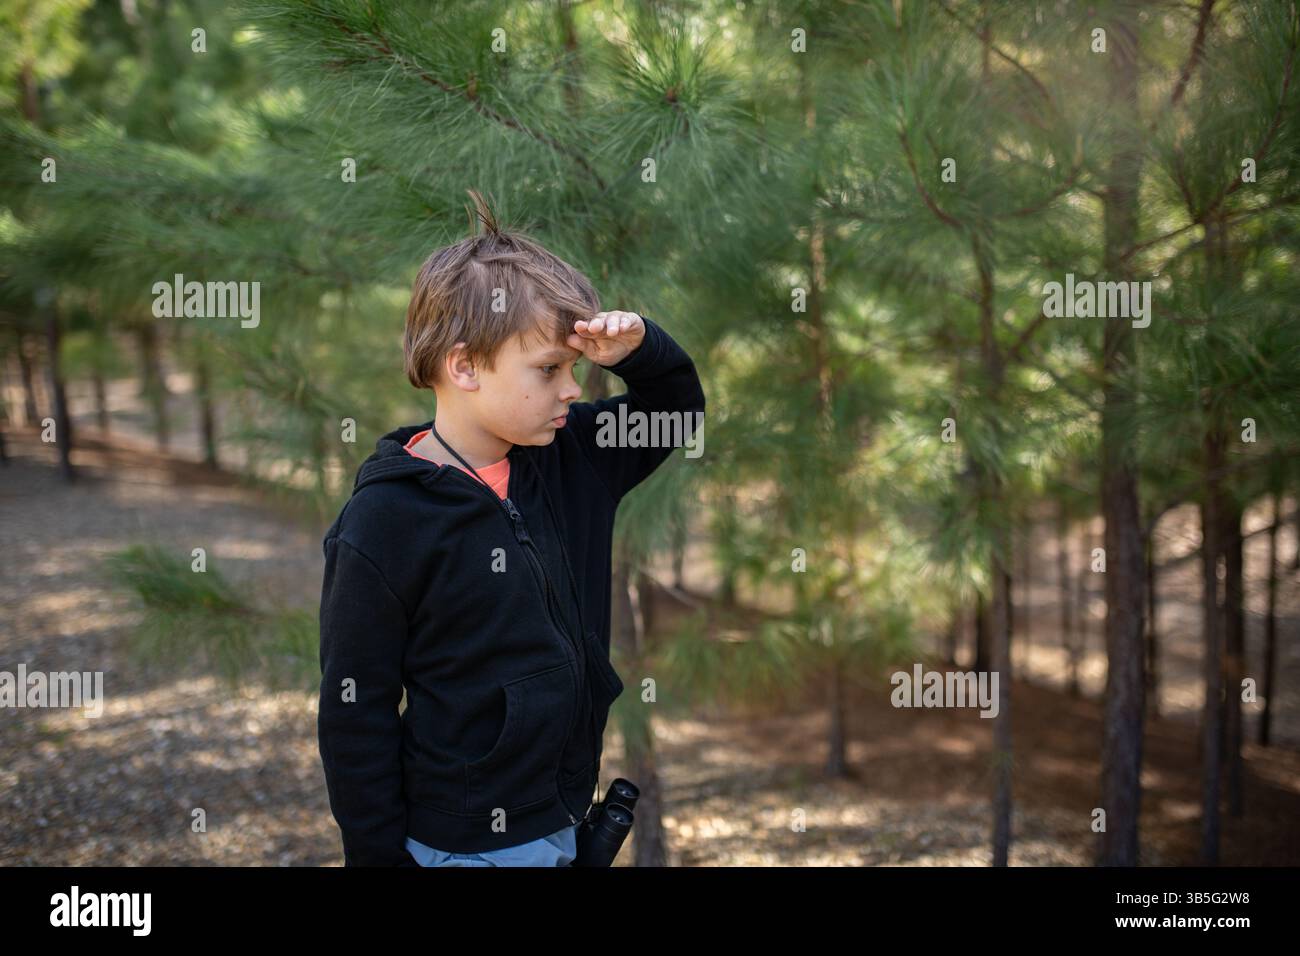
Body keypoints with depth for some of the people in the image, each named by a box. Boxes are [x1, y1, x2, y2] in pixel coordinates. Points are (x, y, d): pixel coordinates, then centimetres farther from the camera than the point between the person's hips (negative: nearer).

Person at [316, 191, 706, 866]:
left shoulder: (568, 460, -1)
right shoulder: (382, 525, -19)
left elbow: (678, 408, 14)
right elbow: (355, 714, -13)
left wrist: (638, 347, -7)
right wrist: (379, 856, -9)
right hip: (468, 846, -6)